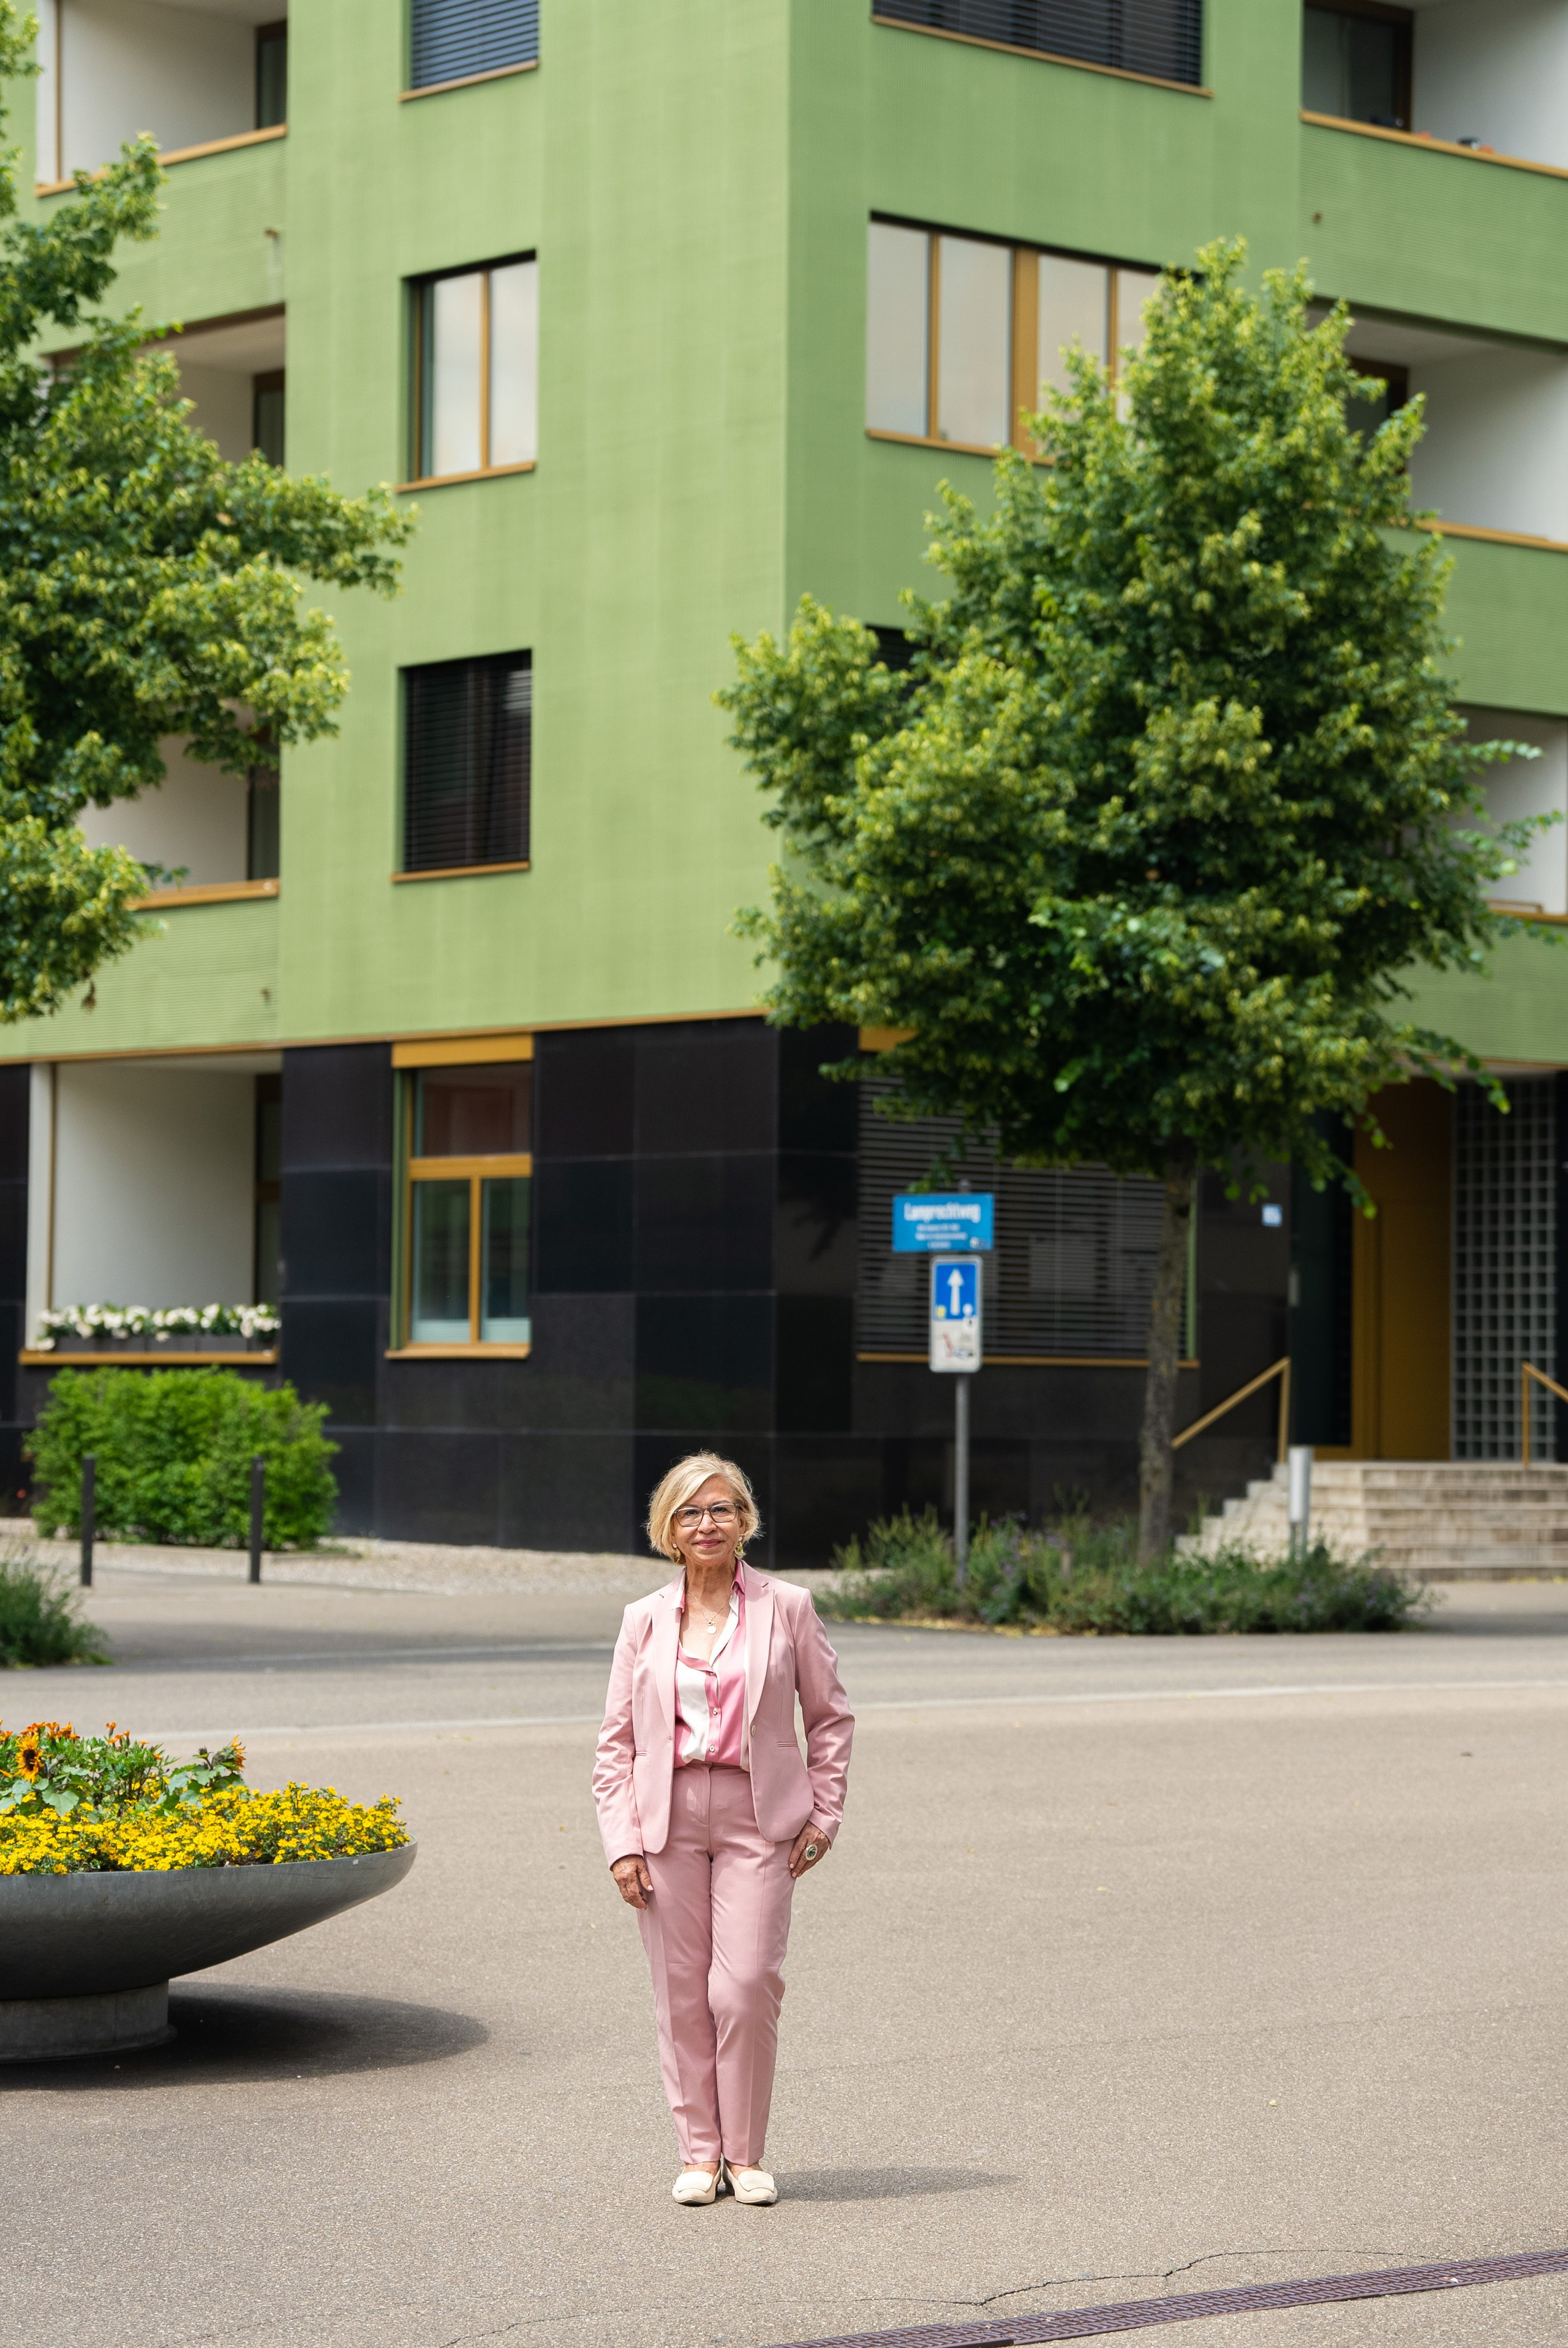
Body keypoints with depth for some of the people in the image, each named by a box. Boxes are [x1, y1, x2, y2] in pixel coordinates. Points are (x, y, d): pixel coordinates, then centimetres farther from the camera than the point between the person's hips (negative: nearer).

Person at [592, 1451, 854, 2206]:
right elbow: (616, 1739, 8)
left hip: (757, 1818, -2)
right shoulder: (644, 1620, 6)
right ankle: (699, 2153, 13)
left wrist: (824, 1814, 3)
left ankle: (746, 2154, 4)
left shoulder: (786, 1607, 2)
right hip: (667, 1818, 2)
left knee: (746, 1986, -10)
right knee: (681, 1993, 2)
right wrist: (621, 1840, 0)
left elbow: (830, 1716, 9)